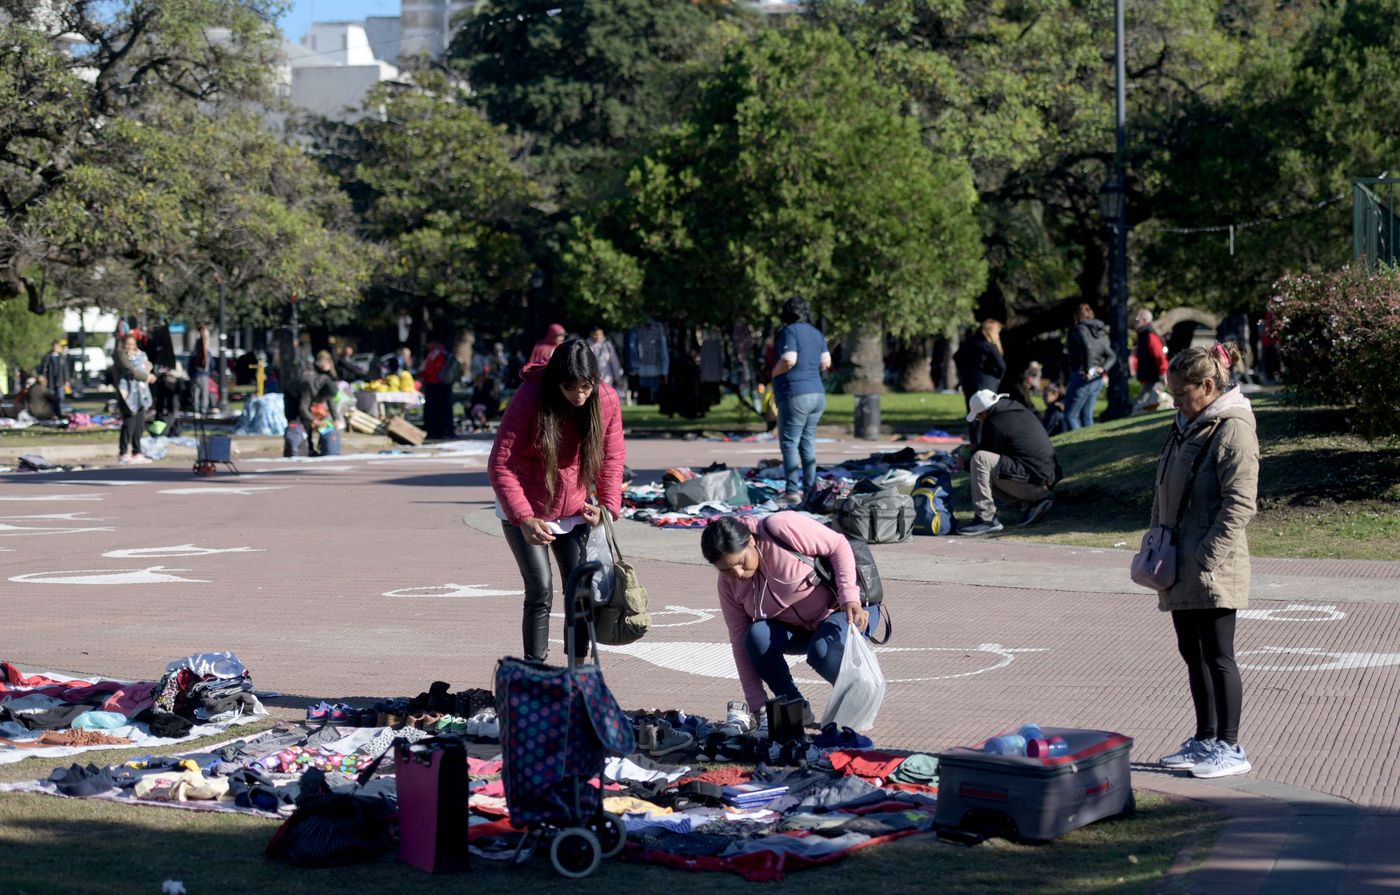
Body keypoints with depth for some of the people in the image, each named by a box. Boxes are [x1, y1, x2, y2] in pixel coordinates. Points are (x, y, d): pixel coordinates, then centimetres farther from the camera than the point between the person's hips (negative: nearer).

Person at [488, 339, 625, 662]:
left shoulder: (607, 400, -13)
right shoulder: (529, 398, -24)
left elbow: (613, 457, 2)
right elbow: (500, 465, -22)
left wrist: (608, 505, -12)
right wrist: (524, 519, -31)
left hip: (574, 513, 4)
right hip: (524, 513, -4)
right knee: (540, 592, -12)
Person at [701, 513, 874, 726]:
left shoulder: (782, 529, -26)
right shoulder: (729, 584, -8)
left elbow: (839, 546, -19)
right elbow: (741, 643, -7)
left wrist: (850, 598, -30)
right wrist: (757, 705, -10)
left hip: (854, 609, -5)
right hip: (798, 628, 5)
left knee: (822, 651, -35)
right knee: (758, 636, -24)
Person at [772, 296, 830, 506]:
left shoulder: (790, 331, -9)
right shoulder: (816, 333, 13)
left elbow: (789, 360, -19)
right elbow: (826, 362, 12)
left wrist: (774, 374, -3)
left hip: (795, 394, -8)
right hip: (817, 393, 8)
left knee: (789, 443, -5)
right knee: (808, 443, 12)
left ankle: (793, 491, -9)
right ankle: (809, 488, 13)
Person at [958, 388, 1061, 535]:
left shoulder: (995, 424, -14)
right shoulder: (1021, 410, 14)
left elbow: (983, 459, -2)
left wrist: (965, 465, 17)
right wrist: (977, 447, 30)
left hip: (1032, 481, -10)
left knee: (980, 459, -19)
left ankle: (985, 519, -18)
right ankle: (1035, 501, 11)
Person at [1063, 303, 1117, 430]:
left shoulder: (1080, 329, -6)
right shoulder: (1100, 334, 17)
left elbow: (1087, 347, -24)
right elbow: (1112, 356, 13)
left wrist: (1087, 370, -19)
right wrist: (1103, 369, -2)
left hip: (1082, 377, -8)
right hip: (1097, 380, 8)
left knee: (1070, 415, -4)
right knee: (1087, 416, 14)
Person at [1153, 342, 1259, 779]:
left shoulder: (1233, 429, -13)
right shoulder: (1186, 427, 14)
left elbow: (1240, 504, -18)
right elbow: (1165, 495, 22)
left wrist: (1207, 557, -20)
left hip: (1214, 568, -9)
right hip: (1180, 568, 9)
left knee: (1217, 655, -3)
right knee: (1192, 653, 15)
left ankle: (1230, 747, 6)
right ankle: (1204, 740, 25)